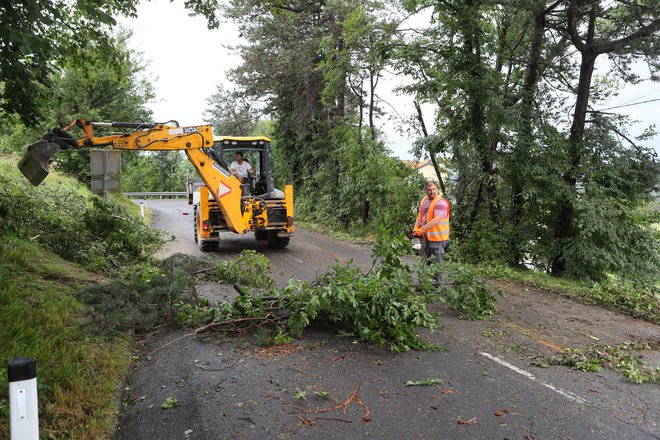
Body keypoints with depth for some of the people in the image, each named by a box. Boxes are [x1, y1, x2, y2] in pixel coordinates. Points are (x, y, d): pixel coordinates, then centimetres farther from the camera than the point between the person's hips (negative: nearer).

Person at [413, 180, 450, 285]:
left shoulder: (441, 202, -18)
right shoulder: (423, 200, 9)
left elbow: (436, 220, -27)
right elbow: (420, 216, 11)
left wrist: (422, 229, -29)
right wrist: (416, 229, -5)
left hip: (437, 237, -8)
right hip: (425, 236, 8)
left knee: (437, 261, 1)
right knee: (426, 260, 19)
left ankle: (438, 282, 12)